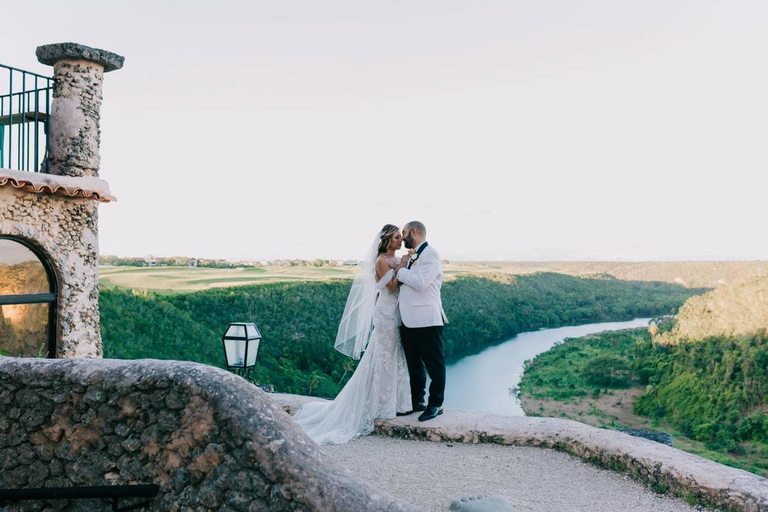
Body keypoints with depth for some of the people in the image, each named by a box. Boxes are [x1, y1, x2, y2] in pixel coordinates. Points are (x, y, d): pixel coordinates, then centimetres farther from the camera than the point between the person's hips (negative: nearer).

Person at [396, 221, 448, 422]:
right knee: (414, 364, 16)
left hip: (426, 320, -9)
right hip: (408, 320, 9)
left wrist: (401, 271, -10)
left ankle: (435, 404, 12)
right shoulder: (411, 256, 18)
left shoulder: (430, 253, -9)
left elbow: (420, 283, -21)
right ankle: (417, 401, 26)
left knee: (433, 364, 3)